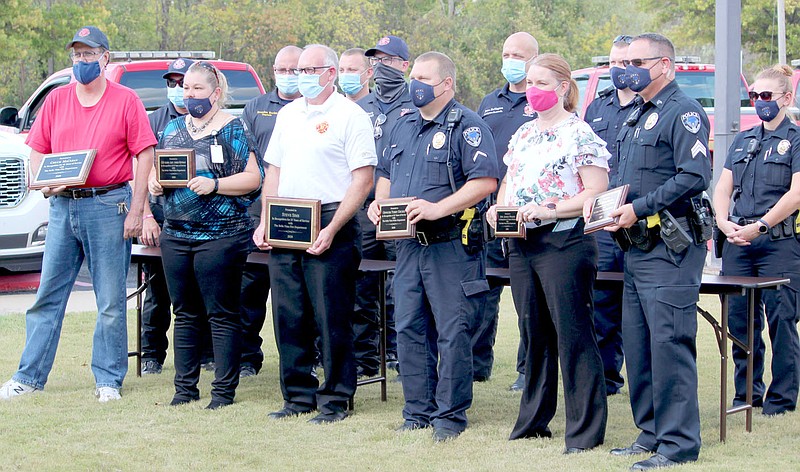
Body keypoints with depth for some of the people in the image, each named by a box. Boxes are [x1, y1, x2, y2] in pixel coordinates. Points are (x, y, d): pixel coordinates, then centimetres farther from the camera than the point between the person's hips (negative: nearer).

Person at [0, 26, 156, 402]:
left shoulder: (125, 100, -1)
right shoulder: (56, 100, 10)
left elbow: (144, 155, -3)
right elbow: (37, 150, 14)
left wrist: (135, 212, -9)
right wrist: (43, 184, -6)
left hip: (108, 205, -4)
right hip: (62, 205, 4)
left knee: (111, 301, 1)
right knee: (47, 296, 6)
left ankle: (108, 380, 9)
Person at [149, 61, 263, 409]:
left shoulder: (232, 129, -2)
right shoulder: (173, 128, 15)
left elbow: (253, 178, -9)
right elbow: (156, 169, 19)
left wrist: (214, 185, -19)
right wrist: (155, 184, -2)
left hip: (220, 235, -5)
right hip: (175, 234, 5)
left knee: (222, 315, -2)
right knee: (185, 314, 10)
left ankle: (224, 390, 3)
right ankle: (184, 388, 16)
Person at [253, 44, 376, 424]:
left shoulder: (349, 116, -5)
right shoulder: (288, 114, 17)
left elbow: (363, 179, -10)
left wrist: (332, 229, -17)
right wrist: (264, 222, 9)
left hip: (328, 226, -6)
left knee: (331, 319, -4)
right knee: (288, 317, 8)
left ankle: (335, 400, 4)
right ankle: (298, 396, 17)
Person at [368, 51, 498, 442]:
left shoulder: (467, 127, -8)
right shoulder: (404, 127, 17)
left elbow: (484, 181, -18)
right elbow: (386, 174, 28)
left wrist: (438, 208, -24)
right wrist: (379, 202, 6)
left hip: (451, 246, -7)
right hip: (408, 245, 7)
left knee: (452, 332, -4)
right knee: (409, 329, 9)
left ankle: (450, 414, 3)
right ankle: (418, 410, 17)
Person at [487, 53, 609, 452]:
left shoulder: (579, 135, -7)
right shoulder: (522, 134, 16)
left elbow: (596, 192, -14)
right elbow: (508, 182, 25)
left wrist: (549, 210, -21)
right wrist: (499, 207, 4)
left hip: (564, 243, -8)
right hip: (521, 245, 8)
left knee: (573, 336, -6)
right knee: (535, 333, 14)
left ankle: (585, 431, -2)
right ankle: (533, 420, 22)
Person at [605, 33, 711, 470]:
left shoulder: (684, 113, -9)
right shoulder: (635, 118, 19)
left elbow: (695, 176, -20)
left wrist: (638, 209, -19)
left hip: (670, 248, -10)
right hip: (636, 248, 10)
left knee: (669, 343, -10)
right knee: (636, 343, 11)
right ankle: (650, 434, 19)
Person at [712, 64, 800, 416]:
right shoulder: (742, 140, 17)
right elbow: (722, 188, 14)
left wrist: (759, 226, -16)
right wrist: (723, 222, -5)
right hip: (737, 243, 5)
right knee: (739, 319, 6)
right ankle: (747, 392, 17)